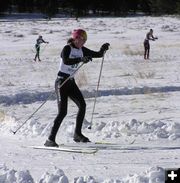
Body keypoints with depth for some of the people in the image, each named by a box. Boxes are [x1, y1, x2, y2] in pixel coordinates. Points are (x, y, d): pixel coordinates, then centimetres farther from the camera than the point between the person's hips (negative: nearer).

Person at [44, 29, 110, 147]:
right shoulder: (67, 48, -14)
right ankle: (50, 139, -12)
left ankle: (77, 134, 8)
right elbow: (65, 61, -34)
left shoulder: (82, 50, 8)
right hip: (62, 82, -8)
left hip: (71, 82, 8)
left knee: (82, 105, -1)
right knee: (63, 112, -14)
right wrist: (81, 59, -44)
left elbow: (98, 54, 10)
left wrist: (103, 49, -10)